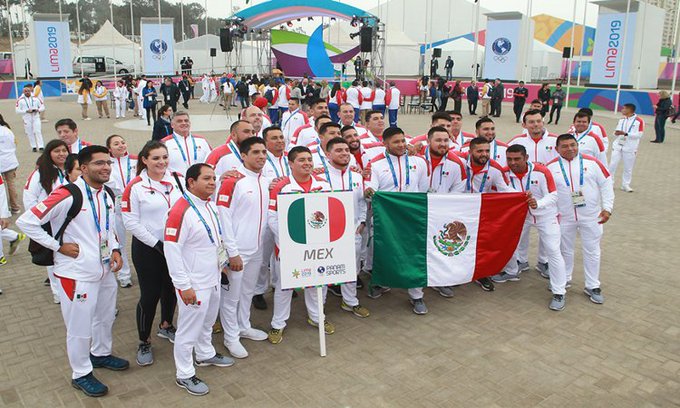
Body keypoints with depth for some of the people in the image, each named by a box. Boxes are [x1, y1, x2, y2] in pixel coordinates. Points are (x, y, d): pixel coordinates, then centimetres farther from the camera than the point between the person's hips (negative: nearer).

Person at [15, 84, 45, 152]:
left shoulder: (36, 98, 5)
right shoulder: (20, 100, -2)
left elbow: (42, 107, 9)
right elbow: (17, 110, -4)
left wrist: (38, 109, -11)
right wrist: (26, 111, -16)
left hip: (36, 117, 0)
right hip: (27, 119, 0)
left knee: (38, 131, -8)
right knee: (29, 133, 5)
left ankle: (41, 146, -10)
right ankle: (34, 147, 14)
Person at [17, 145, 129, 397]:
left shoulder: (107, 195, 4)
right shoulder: (67, 196, -21)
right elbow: (25, 222, -20)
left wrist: (115, 250, 4)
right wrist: (58, 246, -17)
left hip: (105, 269, 8)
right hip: (78, 273, -8)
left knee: (105, 317, 24)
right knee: (80, 328, 8)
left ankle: (101, 354, 48)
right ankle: (81, 375, 27)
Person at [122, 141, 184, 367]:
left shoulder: (177, 179, 0)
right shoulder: (135, 187, -12)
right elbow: (131, 222, -12)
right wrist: (157, 243, -15)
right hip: (147, 249, -4)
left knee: (171, 288, 19)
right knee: (150, 295, 2)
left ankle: (165, 326, 44)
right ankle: (144, 343, 22)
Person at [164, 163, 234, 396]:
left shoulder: (210, 205, 4)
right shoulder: (181, 211, -24)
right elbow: (171, 250, -24)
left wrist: (222, 263, 21)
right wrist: (183, 286, -23)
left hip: (213, 278, 9)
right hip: (194, 283, -8)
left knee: (207, 322, 26)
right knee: (189, 329, 6)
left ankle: (205, 355, 47)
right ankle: (184, 375, 23)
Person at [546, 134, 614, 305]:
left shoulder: (592, 163, -5)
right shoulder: (551, 167, -5)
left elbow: (606, 184, -1)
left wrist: (607, 208, -7)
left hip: (591, 216, 0)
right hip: (564, 217, 0)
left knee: (592, 251, 7)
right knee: (565, 249, 15)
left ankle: (592, 286, 19)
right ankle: (564, 280, 33)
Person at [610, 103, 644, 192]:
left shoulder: (639, 121, -7)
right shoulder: (621, 120, 9)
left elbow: (639, 135, -13)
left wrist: (625, 134, -23)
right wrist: (616, 133, -12)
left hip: (630, 148, -4)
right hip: (617, 146, 4)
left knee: (628, 168, 5)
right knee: (613, 164, 1)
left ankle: (625, 185, 16)